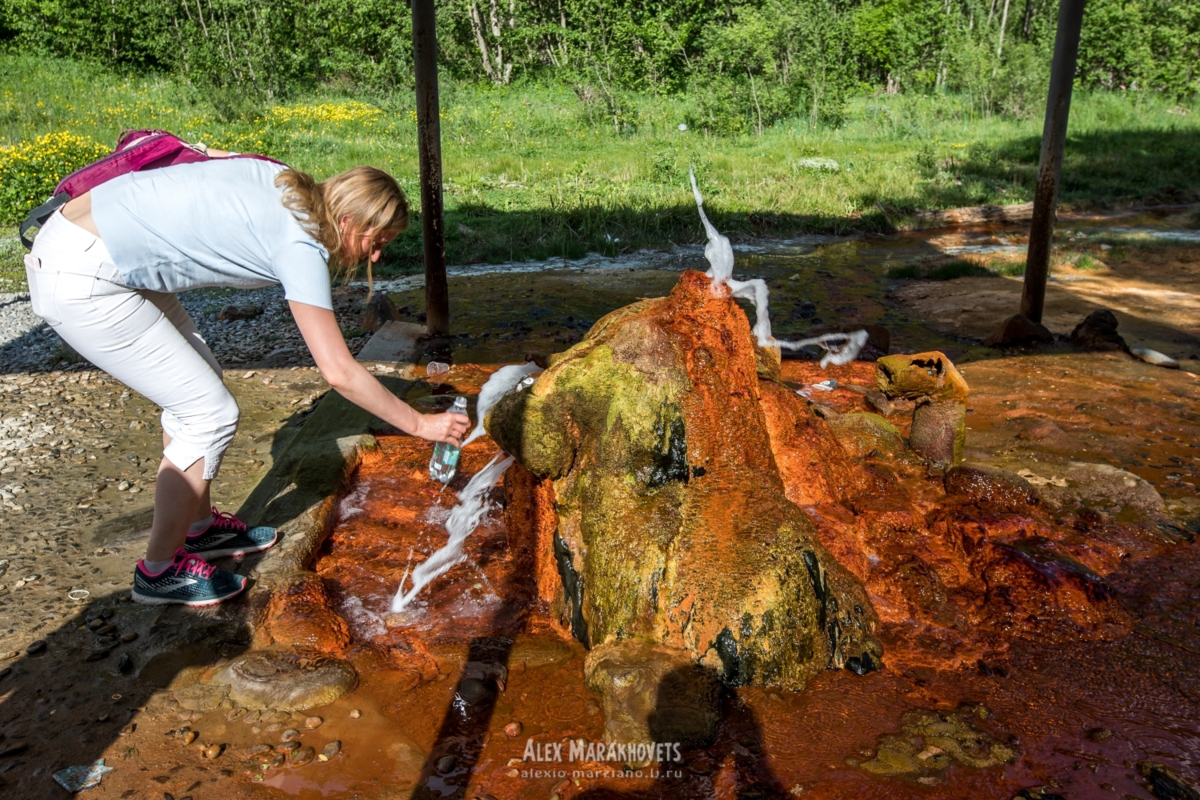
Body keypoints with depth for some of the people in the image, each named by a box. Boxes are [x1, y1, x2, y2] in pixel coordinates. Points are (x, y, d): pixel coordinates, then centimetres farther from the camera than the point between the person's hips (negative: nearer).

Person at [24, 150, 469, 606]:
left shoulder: (283, 183, 5)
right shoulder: (300, 247, -17)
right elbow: (339, 373, -17)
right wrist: (419, 424, -9)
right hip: (81, 283, -10)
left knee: (196, 381, 17)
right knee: (210, 413, -4)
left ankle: (199, 526, 32)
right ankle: (160, 569, 13)